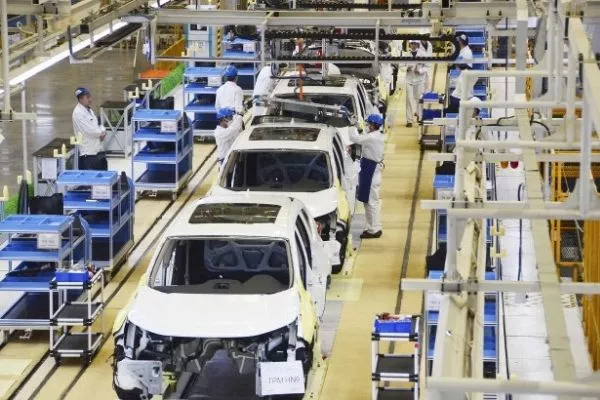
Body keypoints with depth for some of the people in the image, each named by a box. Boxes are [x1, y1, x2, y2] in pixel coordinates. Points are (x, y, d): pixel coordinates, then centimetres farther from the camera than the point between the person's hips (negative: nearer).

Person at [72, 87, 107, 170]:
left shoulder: (89, 110, 14)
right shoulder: (78, 113, -15)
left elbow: (97, 125, 18)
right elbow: (90, 131, -21)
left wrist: (102, 132, -4)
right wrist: (102, 132, -4)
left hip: (98, 150, 9)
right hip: (88, 153, -9)